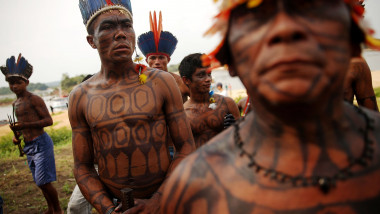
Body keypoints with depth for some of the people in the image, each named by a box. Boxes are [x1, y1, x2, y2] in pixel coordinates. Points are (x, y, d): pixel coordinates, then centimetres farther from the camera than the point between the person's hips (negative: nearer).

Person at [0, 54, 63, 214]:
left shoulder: (34, 99, -10)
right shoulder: (15, 103, 15)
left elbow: (48, 120, -16)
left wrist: (25, 125, -24)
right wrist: (17, 134, 7)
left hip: (41, 143, -8)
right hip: (28, 146, 8)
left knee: (44, 182, -7)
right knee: (40, 182, 16)